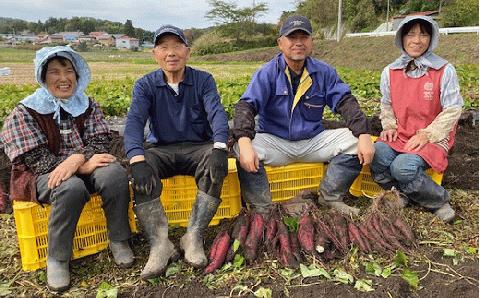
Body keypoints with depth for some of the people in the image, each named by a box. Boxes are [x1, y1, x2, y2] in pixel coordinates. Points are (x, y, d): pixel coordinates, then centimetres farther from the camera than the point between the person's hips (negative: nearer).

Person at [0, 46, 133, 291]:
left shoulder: (88, 106, 7)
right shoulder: (24, 113, -3)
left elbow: (99, 143, -3)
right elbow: (37, 160, -11)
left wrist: (77, 159, -26)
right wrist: (83, 166, -22)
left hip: (85, 167, 3)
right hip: (44, 175, -3)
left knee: (115, 173, -29)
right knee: (71, 187, -37)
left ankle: (118, 240, -11)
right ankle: (57, 259, -17)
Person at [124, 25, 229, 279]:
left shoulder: (203, 80, 1)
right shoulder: (145, 85, 0)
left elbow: (216, 113, -16)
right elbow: (134, 121, -16)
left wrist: (220, 148, -37)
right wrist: (138, 160, -36)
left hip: (198, 148, 0)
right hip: (161, 150, 1)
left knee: (216, 165, -33)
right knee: (142, 171, -31)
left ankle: (194, 237, -28)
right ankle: (160, 244, -31)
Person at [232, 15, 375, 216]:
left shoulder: (324, 72, 4)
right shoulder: (267, 74, -7)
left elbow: (345, 102, -2)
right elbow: (246, 106, -19)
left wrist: (363, 135, -19)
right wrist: (244, 142, -37)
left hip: (314, 142, 3)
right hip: (274, 142, -3)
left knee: (355, 141, -16)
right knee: (242, 149, -31)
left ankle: (330, 198, -2)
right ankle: (262, 209, -17)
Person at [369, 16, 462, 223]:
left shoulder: (445, 71, -6)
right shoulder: (390, 72, 6)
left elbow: (452, 110, -4)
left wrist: (426, 135, -14)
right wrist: (389, 127, 0)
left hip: (433, 138, -3)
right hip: (400, 135, 4)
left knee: (403, 167, -31)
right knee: (376, 155, -29)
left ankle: (440, 201, -1)